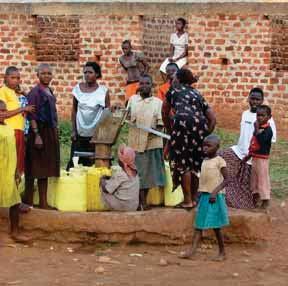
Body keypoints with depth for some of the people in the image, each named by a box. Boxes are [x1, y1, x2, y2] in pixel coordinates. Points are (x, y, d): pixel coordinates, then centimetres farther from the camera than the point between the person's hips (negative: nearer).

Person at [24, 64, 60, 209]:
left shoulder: (49, 91, 13)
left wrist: (55, 132, 17)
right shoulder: (35, 92, -10)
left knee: (45, 169, 9)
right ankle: (28, 199, 5)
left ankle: (43, 202, 13)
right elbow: (32, 115, -16)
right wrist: (37, 135, -22)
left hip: (51, 132, 8)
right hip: (39, 132, -8)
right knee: (35, 167, -2)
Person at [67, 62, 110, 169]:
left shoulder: (103, 91, -3)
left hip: (97, 135, -2)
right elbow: (74, 110, 9)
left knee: (94, 163, -2)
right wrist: (73, 130, 4)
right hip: (80, 134, 2)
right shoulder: (78, 89, 4)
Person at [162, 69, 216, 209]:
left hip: (183, 122, -5)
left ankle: (188, 201, -1)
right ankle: (194, 199, 18)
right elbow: (212, 118, 23)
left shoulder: (174, 89, 22)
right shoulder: (197, 94, 32)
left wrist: (170, 131, 35)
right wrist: (205, 134, 23)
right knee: (196, 163, 13)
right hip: (201, 125, 5)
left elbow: (165, 113, 26)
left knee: (183, 163, 0)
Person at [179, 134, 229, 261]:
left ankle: (222, 252, 12)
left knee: (216, 226, 0)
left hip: (215, 197, -7)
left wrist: (215, 191, -22)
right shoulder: (204, 161, 13)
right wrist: (200, 193, 15)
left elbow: (226, 179, -13)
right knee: (199, 224, 0)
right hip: (204, 196, 7)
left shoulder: (219, 161, -8)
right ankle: (192, 250, -5)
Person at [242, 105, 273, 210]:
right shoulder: (258, 128, 10)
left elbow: (261, 141, -29)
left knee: (263, 178, -3)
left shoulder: (267, 129, -15)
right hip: (255, 157, 9)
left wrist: (257, 129, -24)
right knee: (254, 177, 16)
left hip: (262, 158, -9)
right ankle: (256, 196, 28)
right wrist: (248, 156, 19)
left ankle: (265, 200, 3)